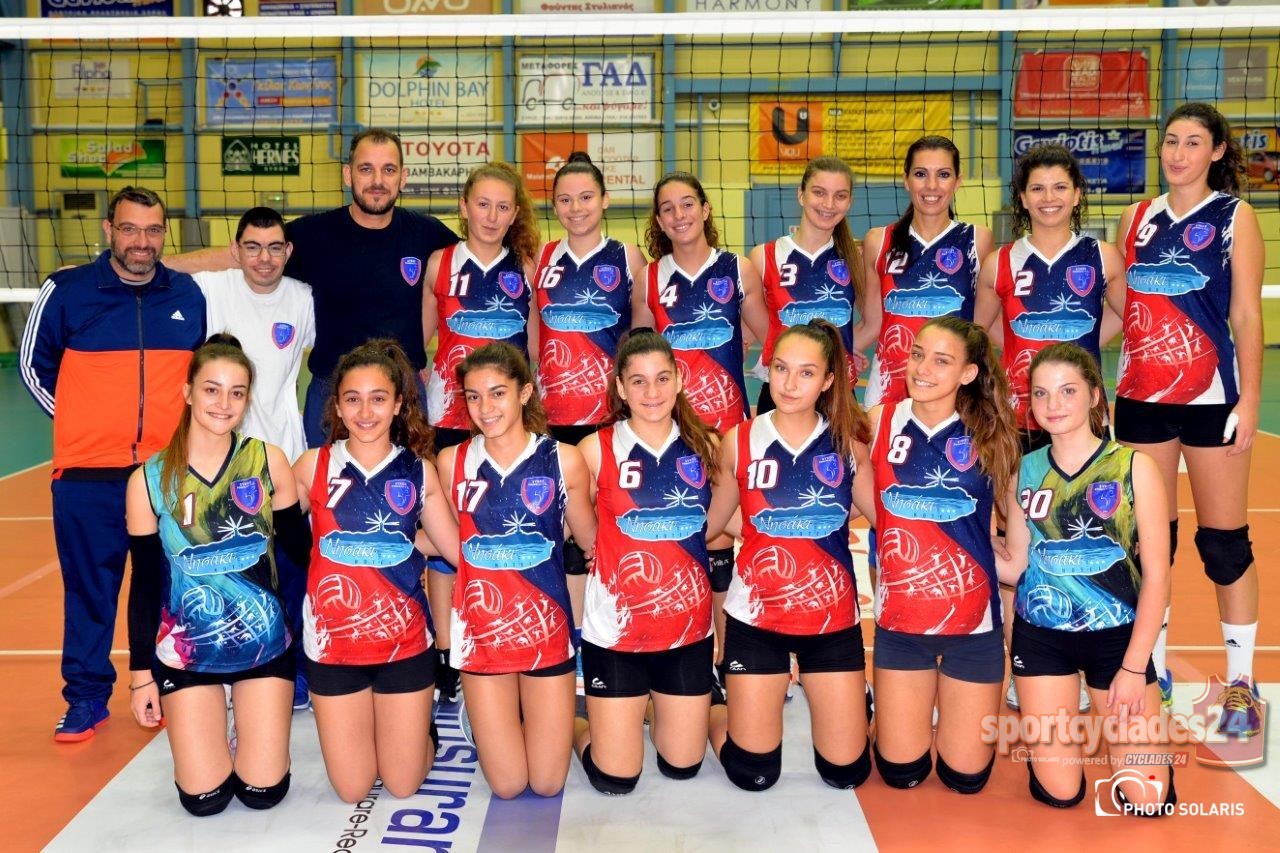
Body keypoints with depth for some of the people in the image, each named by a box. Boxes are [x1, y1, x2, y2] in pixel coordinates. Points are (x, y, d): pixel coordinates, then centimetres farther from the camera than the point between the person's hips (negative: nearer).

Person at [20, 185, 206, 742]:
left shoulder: (189, 295, 4)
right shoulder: (67, 291, -2)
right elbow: (34, 365, 10)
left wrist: (184, 420, 10)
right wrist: (81, 423, 7)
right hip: (88, 474, -1)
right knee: (89, 589, 7)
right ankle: (86, 699, 20)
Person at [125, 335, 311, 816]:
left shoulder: (269, 461, -8)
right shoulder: (149, 481, -9)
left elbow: (300, 549, 2)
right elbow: (145, 583, -1)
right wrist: (140, 673, 0)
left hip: (264, 643, 1)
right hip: (186, 651, 0)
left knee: (263, 791, 1)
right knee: (204, 798, -1)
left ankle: (252, 721, 32)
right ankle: (201, 733, 31)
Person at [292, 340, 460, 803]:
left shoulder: (419, 471, 0)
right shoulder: (313, 466, -3)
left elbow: (461, 551, 3)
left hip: (404, 639, 0)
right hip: (334, 641, 0)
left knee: (403, 785, 9)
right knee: (352, 790, 9)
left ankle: (422, 727, 39)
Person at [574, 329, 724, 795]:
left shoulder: (705, 446, -2)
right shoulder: (596, 449, -9)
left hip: (688, 625, 3)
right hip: (616, 628, -2)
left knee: (683, 765, 14)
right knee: (615, 778, 4)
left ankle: (655, 714, 45)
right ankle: (575, 725, 35)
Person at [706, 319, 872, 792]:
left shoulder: (848, 442, -5)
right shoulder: (738, 441, -6)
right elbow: (708, 525, 3)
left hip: (832, 614, 1)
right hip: (756, 615, -1)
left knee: (846, 770, 9)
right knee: (753, 773, 8)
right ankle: (712, 711, 38)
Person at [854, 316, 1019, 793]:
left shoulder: (989, 435, -8)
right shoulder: (880, 422, -5)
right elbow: (869, 502, 4)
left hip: (973, 618, -1)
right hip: (899, 617, 1)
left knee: (966, 776, 10)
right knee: (900, 773, 9)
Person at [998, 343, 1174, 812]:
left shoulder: (1133, 466, -10)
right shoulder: (1024, 471, -1)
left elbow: (1156, 575, -8)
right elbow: (1016, 566, 5)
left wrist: (1134, 668, -11)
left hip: (1116, 634, -1)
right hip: (1041, 634, 2)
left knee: (1150, 799, -1)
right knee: (1059, 793, 3)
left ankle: (1111, 717, 28)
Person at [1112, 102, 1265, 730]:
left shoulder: (1235, 217, -1)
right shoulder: (1138, 217, 10)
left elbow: (1246, 315, -5)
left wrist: (1249, 401, -11)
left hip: (1211, 396, -3)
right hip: (1140, 395, 4)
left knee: (1224, 542, 1)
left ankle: (1240, 683, 13)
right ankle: (1151, 665, 20)